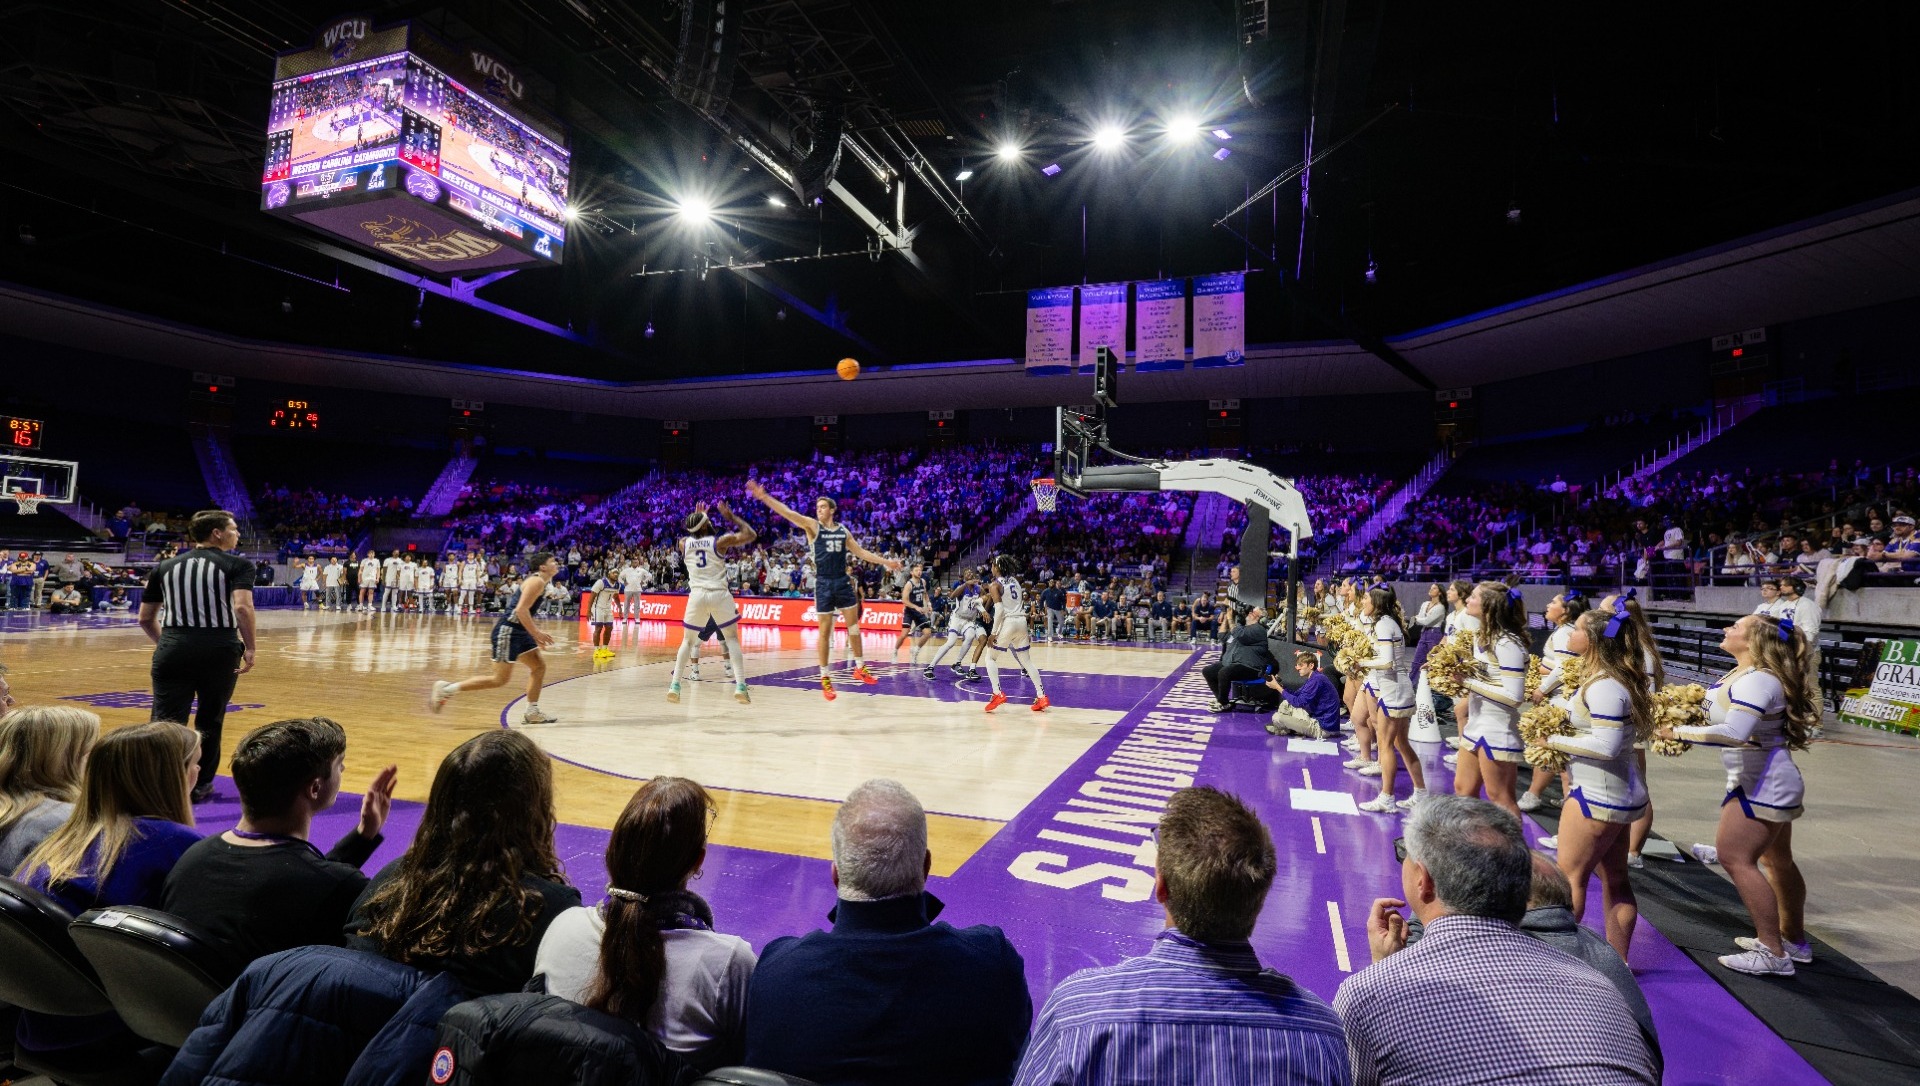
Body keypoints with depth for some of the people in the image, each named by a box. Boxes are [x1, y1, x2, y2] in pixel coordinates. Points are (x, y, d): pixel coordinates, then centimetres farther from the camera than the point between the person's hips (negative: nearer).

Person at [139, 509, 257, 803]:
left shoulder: (166, 566, 13)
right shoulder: (237, 564, -2)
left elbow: (145, 619, 15)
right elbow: (242, 608, -18)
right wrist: (249, 648, -10)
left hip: (173, 650, 3)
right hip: (219, 648, -3)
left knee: (165, 722, 2)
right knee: (209, 721, 13)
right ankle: (199, 787, 24)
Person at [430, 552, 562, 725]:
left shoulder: (541, 582, 16)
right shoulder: (537, 581, -14)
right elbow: (521, 610, -24)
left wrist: (537, 632, 18)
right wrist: (536, 633, -20)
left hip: (518, 631, 10)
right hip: (507, 631, -10)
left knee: (540, 666, 8)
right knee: (500, 679, -5)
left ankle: (532, 712, 12)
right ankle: (447, 688, 3)